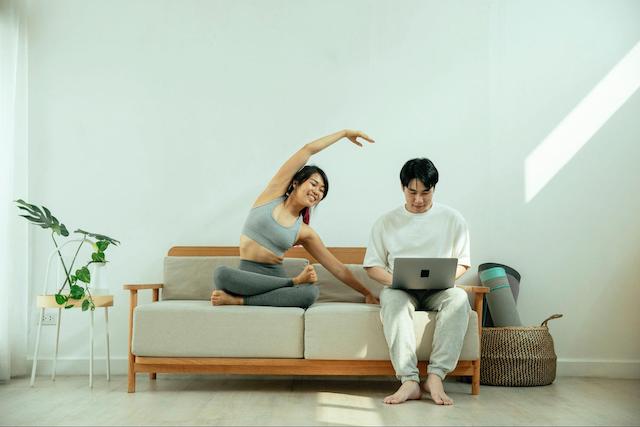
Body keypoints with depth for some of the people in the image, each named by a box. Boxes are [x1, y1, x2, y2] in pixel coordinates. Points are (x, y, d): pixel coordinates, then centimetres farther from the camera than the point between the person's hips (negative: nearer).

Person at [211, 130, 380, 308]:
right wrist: (345, 133, 8)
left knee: (311, 292, -33)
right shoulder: (274, 193, 4)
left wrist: (367, 293, 7)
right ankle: (295, 281, -20)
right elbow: (308, 150, 3)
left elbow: (338, 269, 11)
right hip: (247, 275, 0)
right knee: (221, 273, -37)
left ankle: (237, 299, -25)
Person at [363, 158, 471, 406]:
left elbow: (462, 263, 10)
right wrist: (395, 280, -11)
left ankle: (435, 376, -37)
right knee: (391, 297, -37)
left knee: (459, 297, -35)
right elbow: (372, 267, 10)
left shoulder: (453, 219, 10)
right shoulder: (386, 222, 10)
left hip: (438, 292, 0)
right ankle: (409, 379, -43)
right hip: (401, 290, 0)